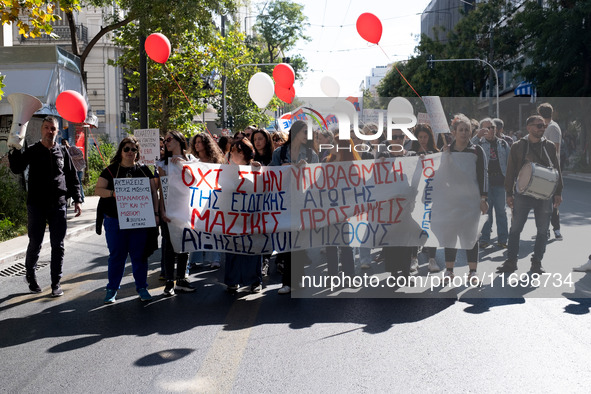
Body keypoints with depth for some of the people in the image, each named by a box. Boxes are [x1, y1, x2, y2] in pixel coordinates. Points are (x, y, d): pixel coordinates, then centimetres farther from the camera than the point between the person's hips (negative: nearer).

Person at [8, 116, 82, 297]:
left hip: (58, 206, 2)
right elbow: (17, 169, -10)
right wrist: (15, 149, -22)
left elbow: (72, 178, 12)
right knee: (35, 244, 6)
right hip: (36, 205, -2)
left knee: (58, 245, 3)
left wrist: (77, 200, 7)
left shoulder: (62, 152, 9)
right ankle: (31, 275, 30)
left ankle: (56, 283, 11)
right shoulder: (32, 151, 3)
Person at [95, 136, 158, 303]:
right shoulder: (111, 170, 5)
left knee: (139, 254, 5)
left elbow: (153, 191, 9)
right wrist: (112, 193, -20)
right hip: (115, 220, -1)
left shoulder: (144, 170, 9)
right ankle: (112, 289, 18)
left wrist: (155, 213, 1)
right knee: (116, 255, 5)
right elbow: (98, 189, 0)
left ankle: (142, 287, 18)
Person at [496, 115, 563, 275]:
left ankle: (536, 262, 17)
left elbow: (557, 170, 11)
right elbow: (510, 171, 4)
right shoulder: (518, 146, 3)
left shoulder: (549, 146, 8)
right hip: (523, 194, -2)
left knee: (542, 230, 5)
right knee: (515, 228, 0)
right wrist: (509, 193, -1)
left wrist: (558, 192, 7)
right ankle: (511, 261, 10)